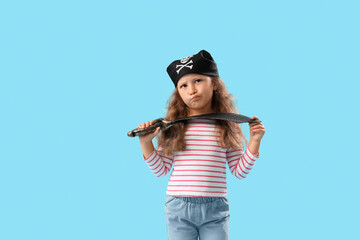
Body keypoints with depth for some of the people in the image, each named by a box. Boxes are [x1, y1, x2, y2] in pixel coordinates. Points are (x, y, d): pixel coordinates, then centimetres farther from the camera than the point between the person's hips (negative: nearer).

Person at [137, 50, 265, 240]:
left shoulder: (227, 126, 2)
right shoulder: (173, 126, 1)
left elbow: (240, 171, 5)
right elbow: (161, 170, 5)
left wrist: (254, 141, -2)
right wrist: (145, 142, -4)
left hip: (215, 209, 0)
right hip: (178, 208, 0)